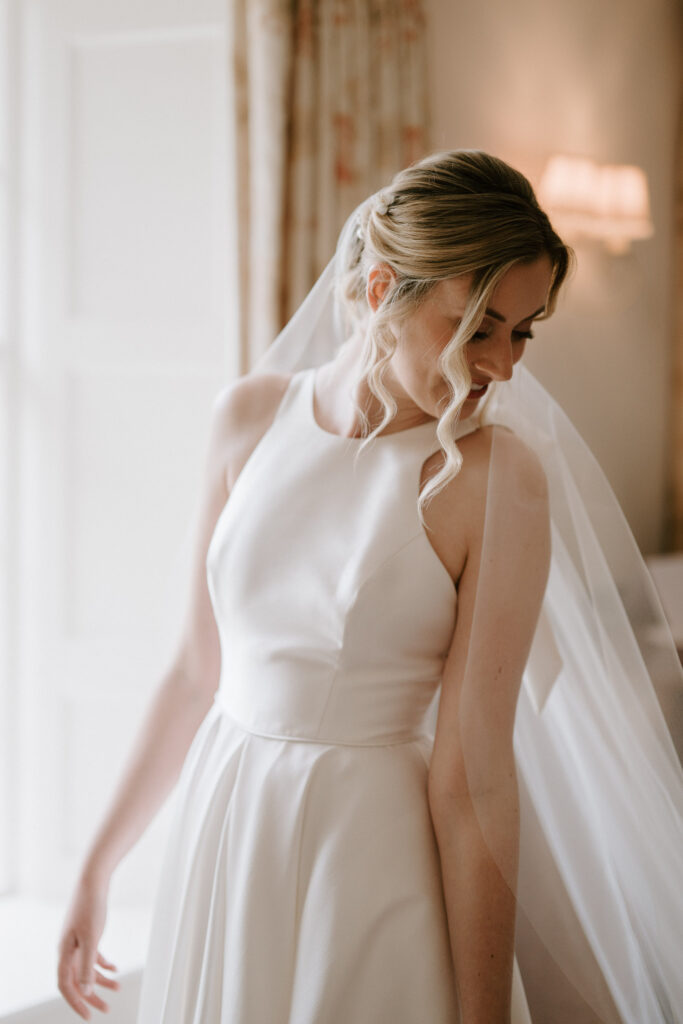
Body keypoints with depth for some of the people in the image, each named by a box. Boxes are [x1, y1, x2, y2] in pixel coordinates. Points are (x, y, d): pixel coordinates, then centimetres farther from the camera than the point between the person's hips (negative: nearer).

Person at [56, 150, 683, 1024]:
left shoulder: (496, 478, -15)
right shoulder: (251, 414, -2)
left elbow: (473, 775, -16)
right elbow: (199, 669, 5)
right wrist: (100, 863, 10)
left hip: (375, 853, -4)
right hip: (220, 836, 4)